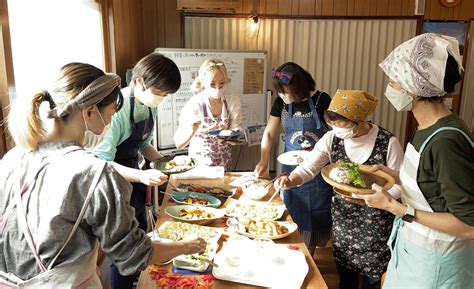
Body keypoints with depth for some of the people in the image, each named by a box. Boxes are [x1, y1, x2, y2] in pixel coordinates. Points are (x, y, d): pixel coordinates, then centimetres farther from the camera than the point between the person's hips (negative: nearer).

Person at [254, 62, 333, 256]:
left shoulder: (321, 100, -13)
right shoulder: (281, 102, -3)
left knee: (313, 218, 7)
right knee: (292, 217, 13)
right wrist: (263, 162, -5)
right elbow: (269, 133, 4)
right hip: (291, 169, 3)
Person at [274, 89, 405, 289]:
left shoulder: (389, 143, -18)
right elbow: (307, 168, -10)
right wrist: (289, 181, -31)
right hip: (342, 219, 3)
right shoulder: (332, 138, -9)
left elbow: (398, 187, -12)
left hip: (376, 225, -3)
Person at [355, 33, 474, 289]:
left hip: (434, 262, -7)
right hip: (411, 247, 7)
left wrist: (396, 208, -25)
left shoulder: (447, 141, -29)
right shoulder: (427, 128, -3)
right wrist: (390, 174, 2)